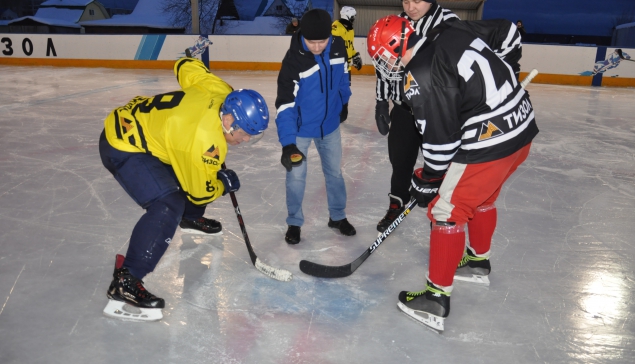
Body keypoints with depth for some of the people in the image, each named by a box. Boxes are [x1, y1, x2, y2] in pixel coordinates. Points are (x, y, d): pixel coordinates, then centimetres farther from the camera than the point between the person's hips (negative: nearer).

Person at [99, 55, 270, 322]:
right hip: (123, 147, -10)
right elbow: (200, 192, -18)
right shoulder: (205, 140, -30)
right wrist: (225, 184, 2)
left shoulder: (221, 90, -10)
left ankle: (191, 219, 49)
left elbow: (186, 66, 9)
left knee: (190, 170, 23)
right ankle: (124, 282, -21)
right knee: (167, 207, -24)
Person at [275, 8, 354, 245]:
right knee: (296, 176, 4)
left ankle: (337, 216, 34)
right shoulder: (294, 60, -27)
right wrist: (288, 143, -39)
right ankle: (294, 222, 23)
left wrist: (343, 102, 19)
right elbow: (285, 104, -31)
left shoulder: (338, 47, -13)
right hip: (300, 127, -4)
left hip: (329, 123, 4)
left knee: (334, 171, 15)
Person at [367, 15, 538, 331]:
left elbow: (439, 139, -16)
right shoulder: (451, 32, 5)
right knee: (481, 197, 28)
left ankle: (436, 297, 10)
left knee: (447, 211, 2)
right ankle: (478, 261, 49)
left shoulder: (421, 79, -18)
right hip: (522, 126, 10)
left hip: (489, 144, -10)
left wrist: (426, 182, -1)